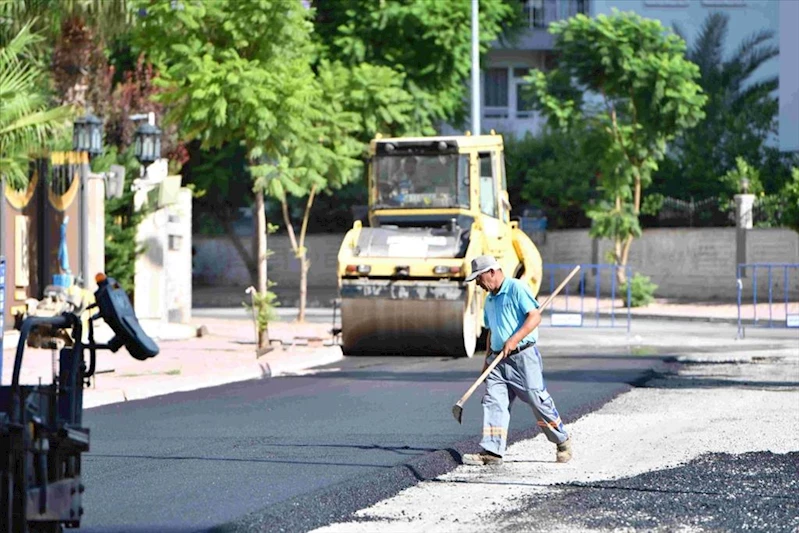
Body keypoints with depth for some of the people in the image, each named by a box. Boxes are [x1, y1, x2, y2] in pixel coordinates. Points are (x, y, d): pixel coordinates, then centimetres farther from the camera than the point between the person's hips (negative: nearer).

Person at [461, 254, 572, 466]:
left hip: (523, 356, -8)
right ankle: (491, 452, -12)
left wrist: (513, 340, -24)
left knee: (539, 401, -2)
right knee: (493, 402, -6)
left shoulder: (516, 288, -8)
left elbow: (535, 317, -16)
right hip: (498, 360, 8)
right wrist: (487, 360, 20)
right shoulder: (490, 299, 19)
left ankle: (563, 442, 16)